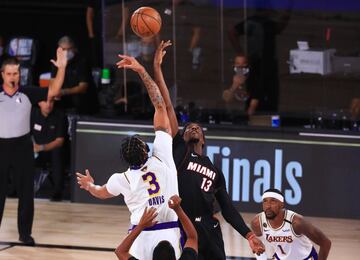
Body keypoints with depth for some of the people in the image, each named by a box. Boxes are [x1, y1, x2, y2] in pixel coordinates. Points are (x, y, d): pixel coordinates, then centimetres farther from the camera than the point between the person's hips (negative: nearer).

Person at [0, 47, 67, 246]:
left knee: (26, 191, 6)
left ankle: (25, 232, 16)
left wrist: (61, 68, -17)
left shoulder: (28, 94, -1)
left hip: (22, 146, 1)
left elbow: (53, 92, -6)